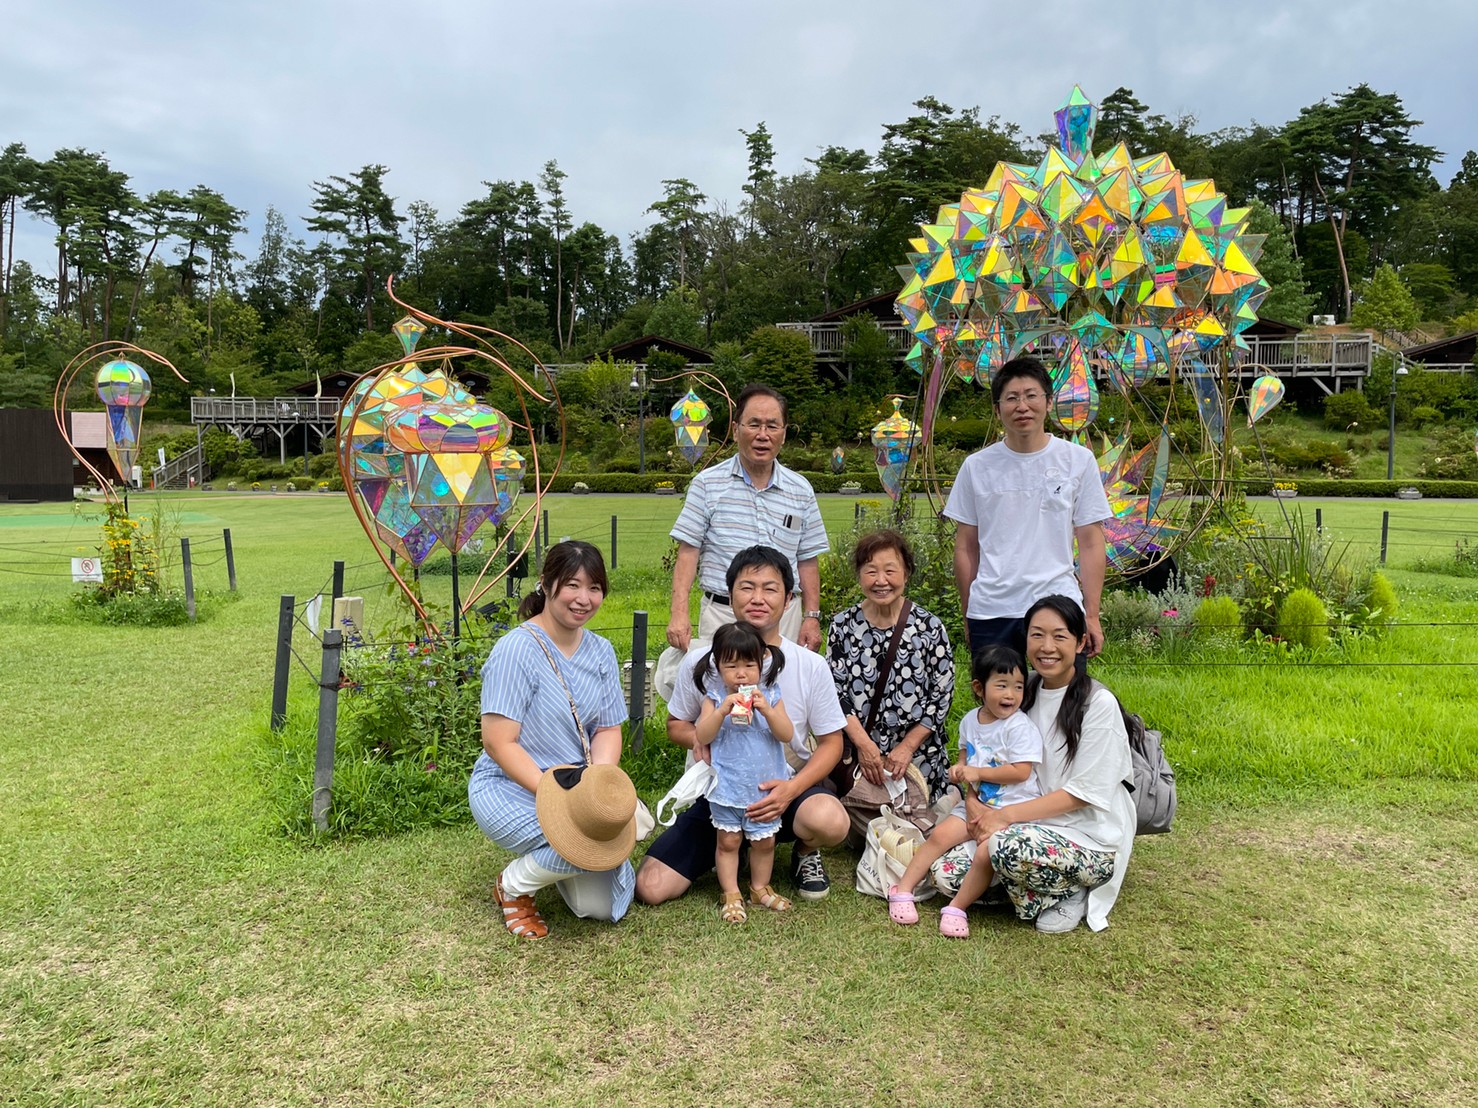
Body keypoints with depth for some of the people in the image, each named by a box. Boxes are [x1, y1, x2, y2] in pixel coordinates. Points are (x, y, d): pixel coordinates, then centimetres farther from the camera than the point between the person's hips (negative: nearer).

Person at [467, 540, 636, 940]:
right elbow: (499, 743, -20)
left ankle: (557, 857, 28)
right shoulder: (516, 649, -18)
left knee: (604, 907, -2)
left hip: (576, 786, 6)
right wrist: (557, 796, -26)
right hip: (509, 788, -6)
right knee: (592, 840, -31)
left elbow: (609, 729, 2)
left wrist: (599, 786, -18)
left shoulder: (600, 652, 3)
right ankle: (512, 886, -2)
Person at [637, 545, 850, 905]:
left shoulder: (811, 666, -6)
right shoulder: (699, 662, -3)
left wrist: (792, 789, -20)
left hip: (786, 788, -1)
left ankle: (805, 853, 4)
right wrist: (699, 739, -14)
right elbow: (675, 724, 12)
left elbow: (831, 742, -1)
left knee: (830, 820, -37)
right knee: (650, 888, -13)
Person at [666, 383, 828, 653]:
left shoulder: (801, 490, 8)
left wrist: (812, 617, 5)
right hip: (721, 615, -2)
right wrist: (680, 613, -11)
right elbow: (688, 552, -2)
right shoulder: (708, 484, 0)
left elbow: (807, 560, 12)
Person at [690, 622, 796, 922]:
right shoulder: (715, 699, -7)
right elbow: (701, 737, -15)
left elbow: (787, 735, -11)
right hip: (727, 787, -2)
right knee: (728, 841, 8)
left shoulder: (769, 696, -4)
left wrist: (766, 710, -26)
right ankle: (731, 894, 22)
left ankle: (760, 888, 34)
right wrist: (723, 710, -28)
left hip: (765, 786, 2)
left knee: (764, 841, 14)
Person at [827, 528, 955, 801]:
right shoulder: (843, 625, -2)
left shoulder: (930, 627, -6)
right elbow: (835, 692, -2)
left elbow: (942, 695, -3)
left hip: (919, 753, -1)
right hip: (858, 750, 1)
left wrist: (906, 747, -9)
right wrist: (863, 744, -13)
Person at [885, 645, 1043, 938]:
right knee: (940, 835, -10)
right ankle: (903, 889, -1)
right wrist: (960, 770, 0)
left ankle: (957, 908, -14)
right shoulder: (970, 720, 7)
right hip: (975, 802, 6)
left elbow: (1021, 771, -19)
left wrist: (978, 772, -16)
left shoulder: (1021, 727, -14)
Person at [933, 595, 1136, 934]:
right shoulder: (1024, 693, 8)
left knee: (1007, 846, -35)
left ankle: (1072, 893, -5)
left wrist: (1006, 814, -21)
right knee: (945, 872, -13)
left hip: (1090, 842, -6)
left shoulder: (1099, 704, -11)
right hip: (1030, 827, 6)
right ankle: (1050, 886, 6)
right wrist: (974, 801, -11)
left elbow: (1084, 792, -15)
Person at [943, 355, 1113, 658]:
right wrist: (968, 616, 8)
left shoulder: (1078, 460, 4)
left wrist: (1092, 615, 2)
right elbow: (966, 547, 10)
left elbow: (1091, 544, 5)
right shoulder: (976, 466, 6)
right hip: (990, 612, 1)